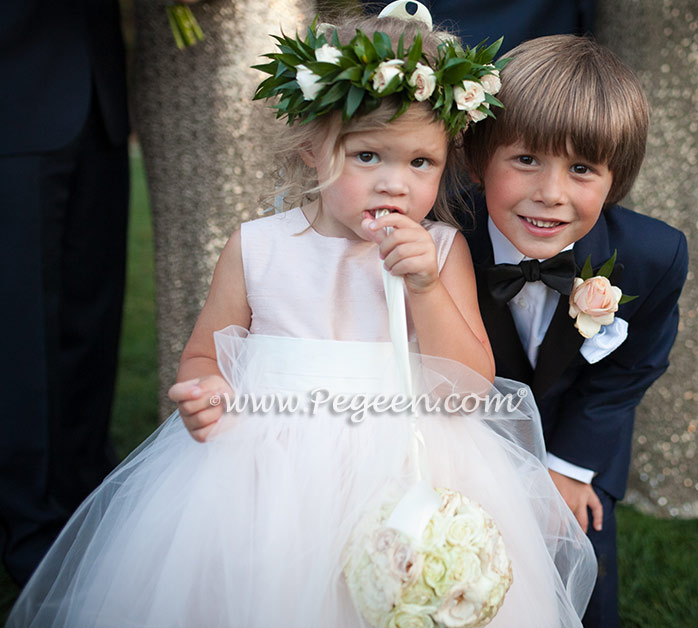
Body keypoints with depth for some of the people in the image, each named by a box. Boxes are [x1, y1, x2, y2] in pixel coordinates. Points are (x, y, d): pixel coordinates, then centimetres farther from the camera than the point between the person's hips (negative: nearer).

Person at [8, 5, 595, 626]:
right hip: (264, 469, 1)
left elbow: (471, 386, -5)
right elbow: (202, 356, 10)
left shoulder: (443, 250, 0)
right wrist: (202, 394, -14)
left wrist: (425, 287, -18)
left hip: (402, 473, 0)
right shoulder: (258, 248, 1)